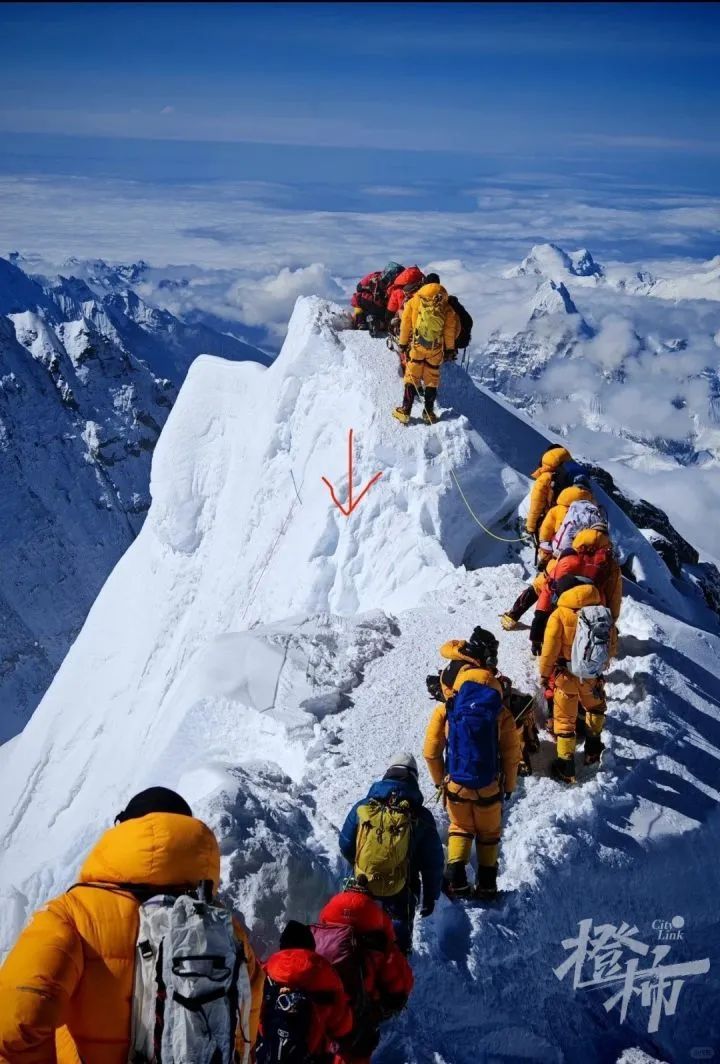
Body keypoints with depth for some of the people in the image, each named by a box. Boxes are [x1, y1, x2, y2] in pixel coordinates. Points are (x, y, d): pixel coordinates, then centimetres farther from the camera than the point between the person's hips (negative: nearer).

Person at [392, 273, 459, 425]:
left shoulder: (414, 301, -1)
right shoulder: (446, 306, 1)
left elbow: (405, 324, 1)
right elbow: (451, 329, 4)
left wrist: (403, 344, 9)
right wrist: (450, 349, 13)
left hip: (416, 345, -1)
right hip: (436, 348, 1)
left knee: (412, 378, 5)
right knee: (432, 380, 10)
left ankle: (405, 411, 1)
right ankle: (429, 412, 11)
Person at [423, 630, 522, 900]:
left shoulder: (445, 710, -14)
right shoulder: (501, 714, -15)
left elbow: (431, 752, -7)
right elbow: (512, 756, -8)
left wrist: (439, 780, 10)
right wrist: (509, 786, 9)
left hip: (455, 785, 0)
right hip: (489, 787, 0)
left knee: (460, 828, 23)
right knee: (489, 834, 22)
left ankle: (456, 880, 13)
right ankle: (487, 884, 28)